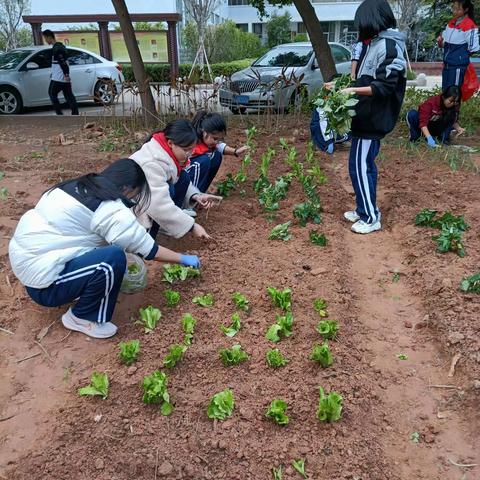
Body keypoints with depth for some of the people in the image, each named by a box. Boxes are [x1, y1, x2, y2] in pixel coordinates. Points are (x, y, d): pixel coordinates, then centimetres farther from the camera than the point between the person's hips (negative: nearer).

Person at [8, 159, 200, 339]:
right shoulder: (113, 211, -18)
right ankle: (81, 318, -1)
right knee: (113, 259, -21)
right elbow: (150, 249, -8)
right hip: (41, 278, -9)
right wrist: (184, 259, 7)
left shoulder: (80, 186, 7)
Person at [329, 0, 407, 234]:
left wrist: (353, 90, -27)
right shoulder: (375, 43, 12)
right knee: (366, 164, 15)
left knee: (360, 167, -5)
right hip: (367, 117, 10)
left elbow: (383, 87, -21)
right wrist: (342, 86, 18)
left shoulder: (389, 47, -16)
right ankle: (365, 209, 27)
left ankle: (371, 217, 5)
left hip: (372, 119, -10)